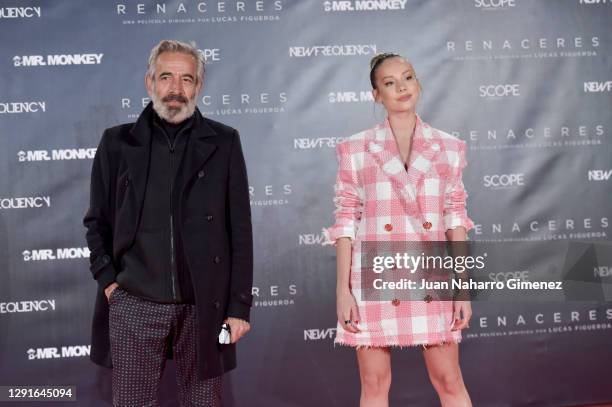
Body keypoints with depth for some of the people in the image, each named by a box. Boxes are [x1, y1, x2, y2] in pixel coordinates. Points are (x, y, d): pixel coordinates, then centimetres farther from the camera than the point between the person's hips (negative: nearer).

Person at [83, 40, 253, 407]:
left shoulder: (223, 143, 3)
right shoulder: (118, 143, 6)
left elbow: (240, 229, 1)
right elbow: (97, 221, 13)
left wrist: (239, 305, -2)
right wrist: (107, 280, 1)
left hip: (204, 307, 0)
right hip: (133, 305, 1)